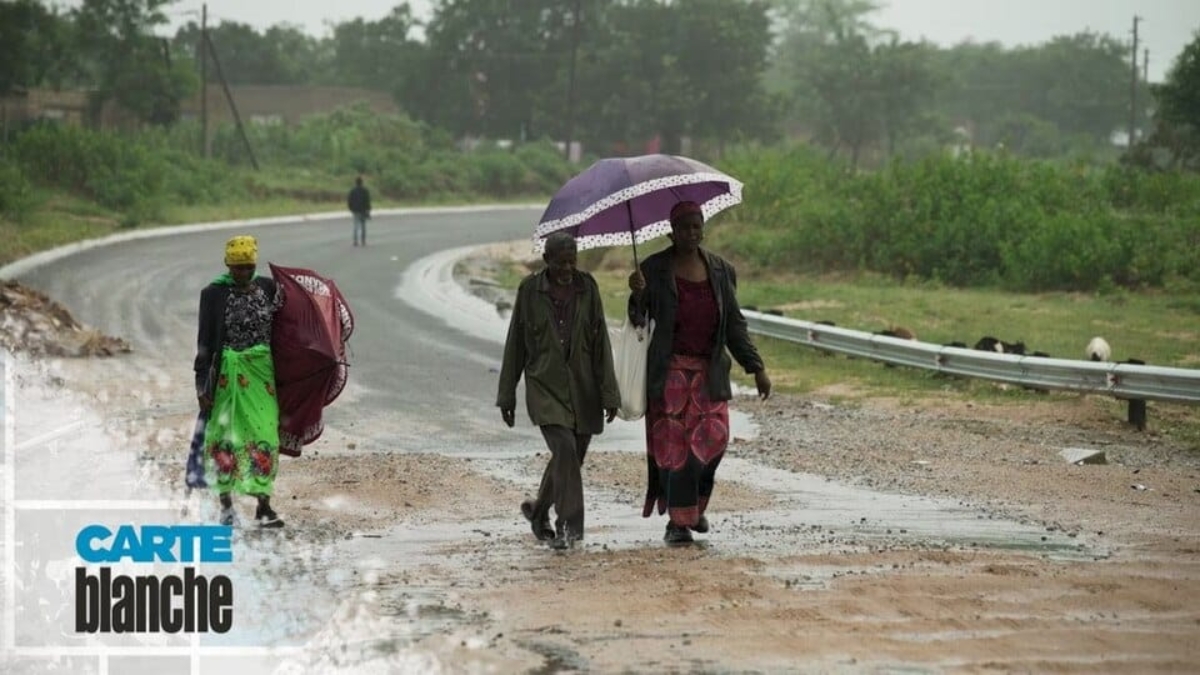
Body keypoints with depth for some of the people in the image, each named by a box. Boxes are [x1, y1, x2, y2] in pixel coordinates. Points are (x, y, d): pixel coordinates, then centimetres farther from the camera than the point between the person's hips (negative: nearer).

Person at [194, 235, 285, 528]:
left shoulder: (268, 288, 5)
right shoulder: (214, 294, -4)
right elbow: (205, 341, -3)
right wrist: (202, 384, -6)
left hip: (262, 372, 3)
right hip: (228, 373, -2)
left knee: (265, 435, -2)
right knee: (225, 437, 4)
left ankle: (263, 505, 0)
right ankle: (225, 503, 15)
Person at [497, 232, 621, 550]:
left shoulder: (587, 287, 1)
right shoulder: (530, 290, -2)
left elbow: (600, 342, 1)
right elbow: (515, 344, 4)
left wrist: (609, 392, -3)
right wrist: (507, 395, 6)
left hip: (582, 389, 3)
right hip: (545, 386, -3)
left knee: (571, 458, 10)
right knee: (564, 449, -21)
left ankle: (539, 512, 34)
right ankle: (569, 525, -19)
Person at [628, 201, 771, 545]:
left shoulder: (721, 271, 9)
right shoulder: (654, 269, -2)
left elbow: (734, 324, 13)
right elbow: (639, 321, -4)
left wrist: (756, 368, 8)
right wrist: (637, 295, -25)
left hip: (710, 371, 3)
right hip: (670, 371, -3)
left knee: (712, 438, -8)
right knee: (673, 445, -6)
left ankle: (695, 506, 15)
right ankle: (678, 521, 0)